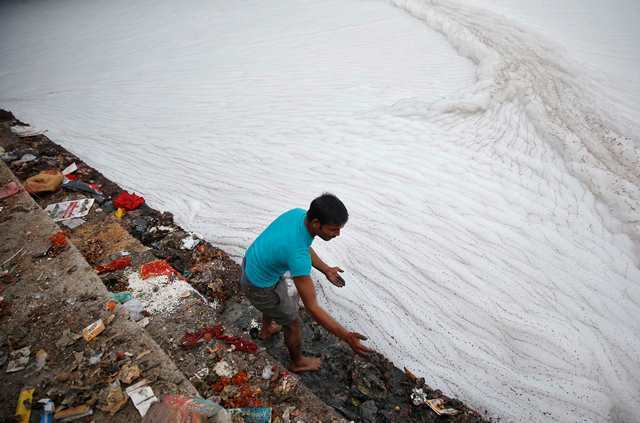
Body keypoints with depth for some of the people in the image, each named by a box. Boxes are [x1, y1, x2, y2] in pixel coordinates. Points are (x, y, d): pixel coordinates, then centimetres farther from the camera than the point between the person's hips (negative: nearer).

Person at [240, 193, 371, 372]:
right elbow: (312, 307, -35)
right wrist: (346, 337, -35)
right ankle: (298, 362, 44)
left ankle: (266, 330, 66)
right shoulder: (298, 255, -41)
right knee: (294, 324, 15)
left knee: (278, 299, 37)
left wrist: (326, 269, 9)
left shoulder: (299, 214, -17)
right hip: (259, 286, -7)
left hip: (252, 261, 8)